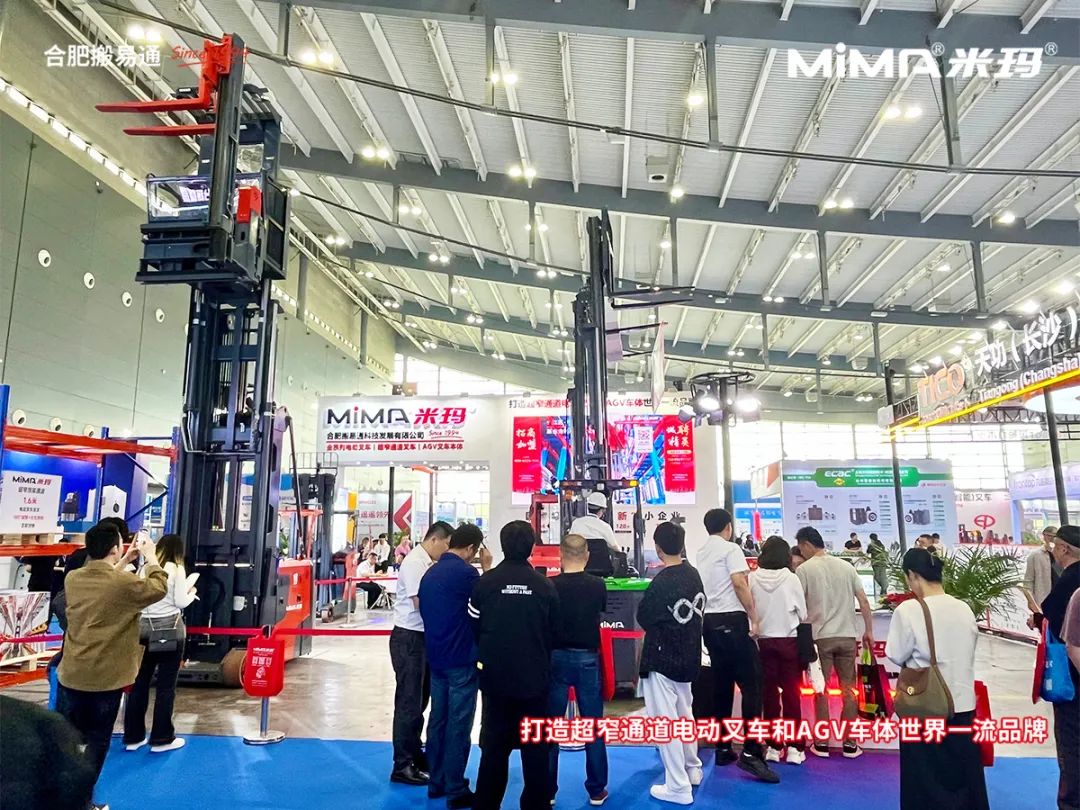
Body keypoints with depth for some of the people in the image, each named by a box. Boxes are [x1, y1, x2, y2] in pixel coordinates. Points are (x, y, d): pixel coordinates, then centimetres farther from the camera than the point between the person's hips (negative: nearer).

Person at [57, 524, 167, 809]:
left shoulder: (72, 579, -2)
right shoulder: (125, 583, -20)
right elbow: (159, 588, -3)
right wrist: (150, 556, 5)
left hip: (71, 675, 5)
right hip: (106, 679, -5)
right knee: (97, 742, 12)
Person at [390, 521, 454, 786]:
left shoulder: (428, 564, 8)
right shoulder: (415, 563, -18)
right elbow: (419, 602, -23)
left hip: (422, 637, 9)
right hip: (409, 638, -9)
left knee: (419, 701, 19)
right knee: (409, 703, 1)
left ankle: (415, 755, 33)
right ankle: (402, 766, 12)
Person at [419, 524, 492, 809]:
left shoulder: (430, 573, 6)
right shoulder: (465, 572, -18)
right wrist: (487, 569, 2)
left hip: (436, 658, 8)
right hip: (461, 660, -8)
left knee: (438, 720, 15)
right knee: (458, 724, 1)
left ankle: (436, 783, 24)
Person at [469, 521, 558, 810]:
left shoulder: (485, 582, -11)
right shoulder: (546, 585, -10)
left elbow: (474, 626, 0)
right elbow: (553, 633, 1)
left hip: (495, 677, 1)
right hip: (535, 677, 0)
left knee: (494, 745, 13)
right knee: (535, 746, 13)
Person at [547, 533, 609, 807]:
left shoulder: (550, 586, -13)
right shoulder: (598, 585, -8)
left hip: (556, 657, -1)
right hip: (588, 658, 1)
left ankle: (547, 790, 18)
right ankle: (597, 790, 20)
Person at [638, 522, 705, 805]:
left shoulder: (661, 582, -25)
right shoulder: (694, 574, -2)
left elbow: (644, 619, -13)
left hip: (662, 659, -8)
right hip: (689, 657, 8)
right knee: (684, 714, 24)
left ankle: (678, 787, 11)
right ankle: (692, 769, 38)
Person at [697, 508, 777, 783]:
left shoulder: (700, 554, 14)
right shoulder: (730, 548, -7)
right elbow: (740, 584, -16)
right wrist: (754, 618, -11)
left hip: (710, 621, 7)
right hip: (732, 620, -7)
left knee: (721, 684, 12)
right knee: (751, 683, -5)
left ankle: (723, 749, 16)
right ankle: (751, 752, -10)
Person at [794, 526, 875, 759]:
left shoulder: (804, 569, -5)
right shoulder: (846, 566, 6)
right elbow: (864, 602, 6)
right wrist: (868, 631, 16)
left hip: (819, 637, -3)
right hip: (847, 636, 3)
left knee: (820, 689, 7)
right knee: (848, 689, 10)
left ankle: (822, 743, 13)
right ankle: (850, 744, 16)